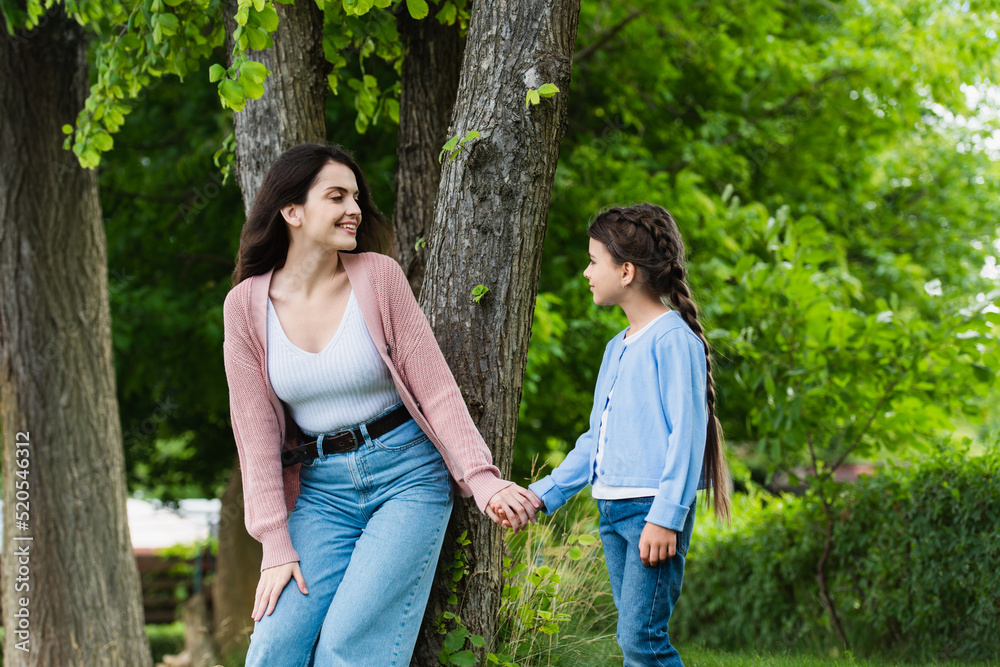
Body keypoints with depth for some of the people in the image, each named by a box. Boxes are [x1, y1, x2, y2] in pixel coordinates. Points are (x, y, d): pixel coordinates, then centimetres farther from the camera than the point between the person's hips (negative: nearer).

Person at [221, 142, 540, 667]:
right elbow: (256, 431, -2)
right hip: (322, 490, 2)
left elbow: (436, 390, -6)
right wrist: (276, 545, -6)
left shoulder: (378, 276, -7)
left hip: (406, 474, -2)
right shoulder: (246, 305, -4)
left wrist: (482, 480, -18)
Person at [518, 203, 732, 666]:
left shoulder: (673, 340, -9)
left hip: (653, 509, -9)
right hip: (612, 510, 9)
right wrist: (544, 493, 17)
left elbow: (687, 432, -15)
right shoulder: (617, 348, 18)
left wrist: (665, 517, -21)